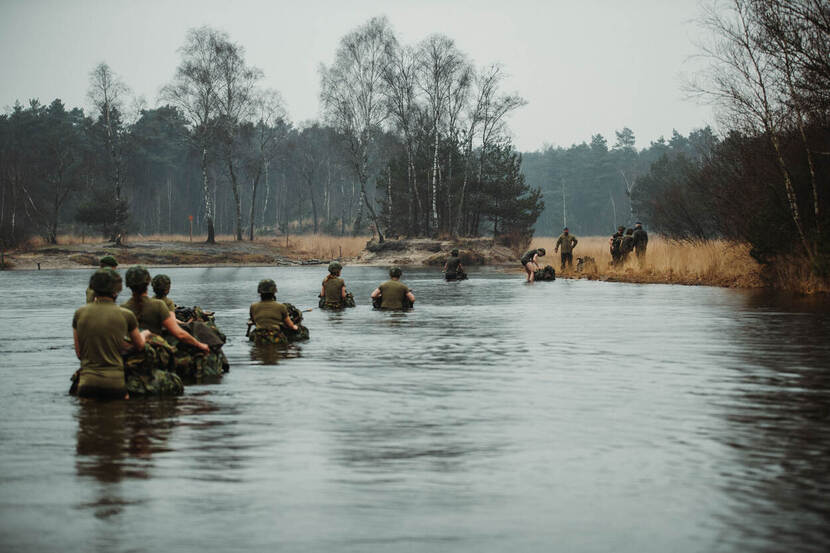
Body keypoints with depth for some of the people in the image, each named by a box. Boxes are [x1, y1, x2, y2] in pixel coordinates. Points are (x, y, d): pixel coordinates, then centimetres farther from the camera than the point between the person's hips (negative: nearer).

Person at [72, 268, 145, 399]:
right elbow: (140, 346, 18)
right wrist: (144, 334, 40)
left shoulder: (80, 313, 4)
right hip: (115, 383, -2)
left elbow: (79, 353, 12)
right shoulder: (125, 315, -1)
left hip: (88, 383, 2)